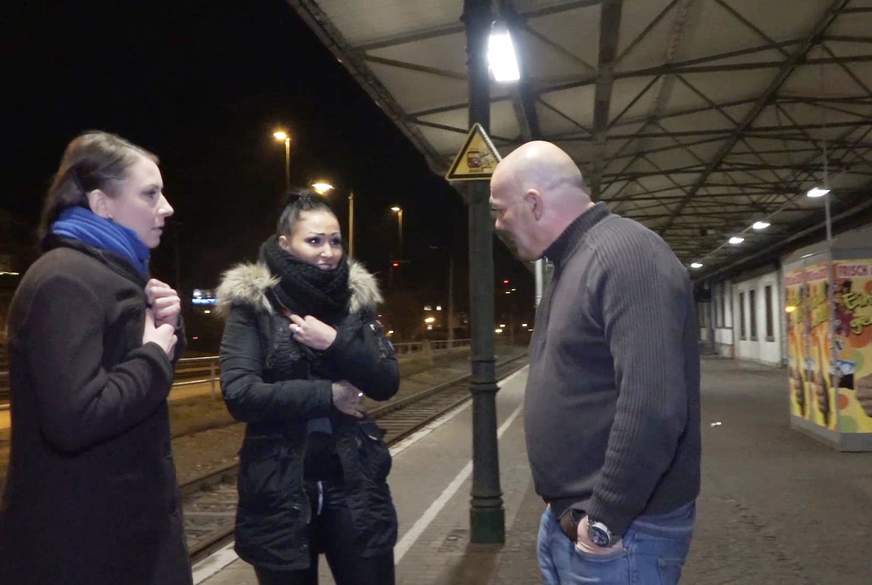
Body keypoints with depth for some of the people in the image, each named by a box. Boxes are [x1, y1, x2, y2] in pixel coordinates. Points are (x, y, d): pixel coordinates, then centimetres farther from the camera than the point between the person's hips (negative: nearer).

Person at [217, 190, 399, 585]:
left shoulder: (356, 298, 5)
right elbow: (238, 394, -16)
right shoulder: (252, 304, -5)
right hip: (281, 486, -2)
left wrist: (335, 341, -15)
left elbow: (387, 383, -2)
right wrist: (326, 395, -14)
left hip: (353, 480, 3)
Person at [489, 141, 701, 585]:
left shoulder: (625, 254, -21)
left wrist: (604, 521, -20)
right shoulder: (572, 263, 12)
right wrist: (566, 508, 17)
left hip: (621, 531, -9)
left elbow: (654, 409, -30)